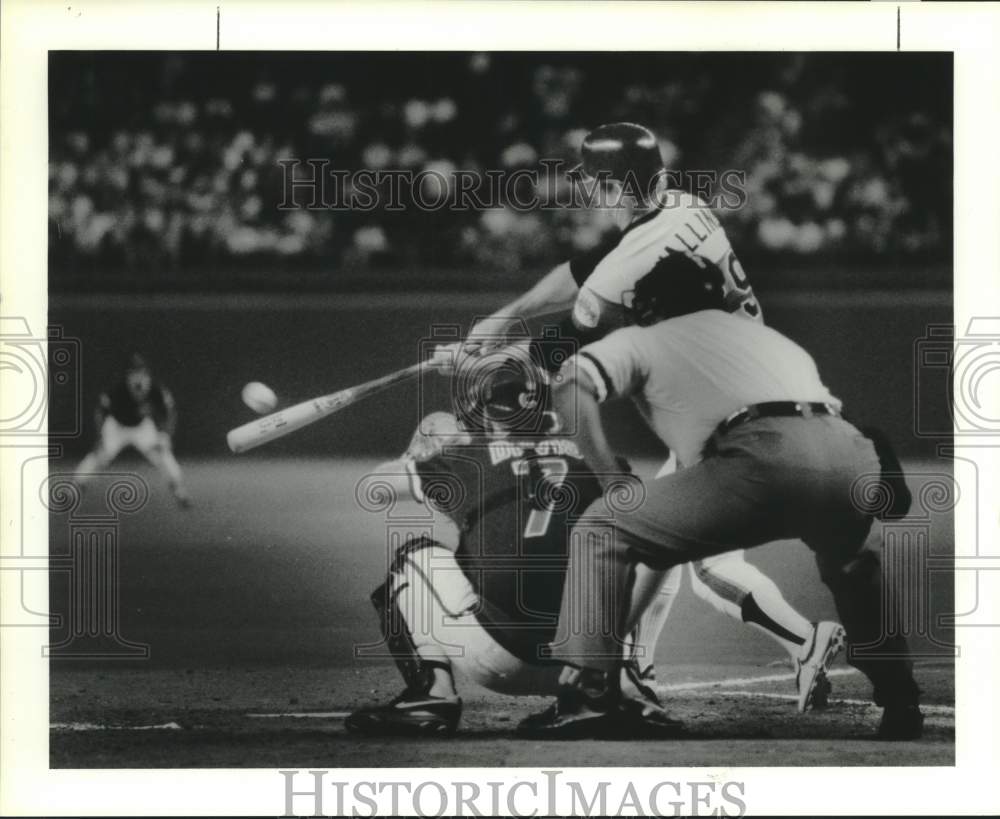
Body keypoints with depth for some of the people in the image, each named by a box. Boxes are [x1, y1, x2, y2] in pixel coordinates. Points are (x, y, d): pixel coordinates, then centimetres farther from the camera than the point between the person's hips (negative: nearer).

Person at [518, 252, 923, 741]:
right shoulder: (770, 337, 42)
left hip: (766, 455, -5)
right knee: (851, 563, 40)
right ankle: (900, 700, 37)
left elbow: (572, 387, 9)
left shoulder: (642, 339, 26)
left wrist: (610, 477, 17)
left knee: (602, 530, 8)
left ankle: (587, 694, -3)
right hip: (855, 457, 6)